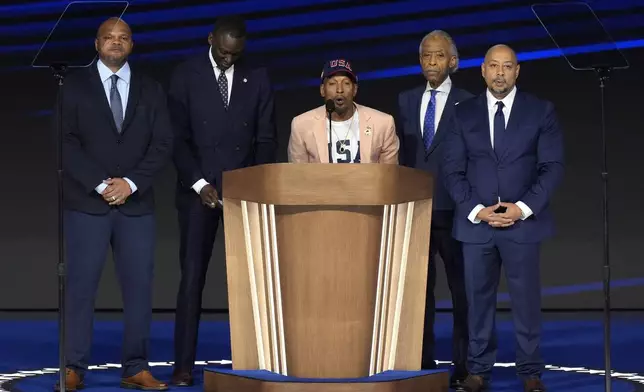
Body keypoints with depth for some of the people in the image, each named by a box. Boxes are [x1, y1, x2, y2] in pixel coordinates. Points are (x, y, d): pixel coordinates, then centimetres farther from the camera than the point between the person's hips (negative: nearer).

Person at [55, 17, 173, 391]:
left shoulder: (151, 89, 12)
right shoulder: (75, 85, 6)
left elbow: (163, 145, 4)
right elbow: (67, 142, -3)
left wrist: (130, 183, -9)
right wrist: (100, 185, -12)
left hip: (137, 203, 2)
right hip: (87, 203, -2)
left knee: (139, 287, 0)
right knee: (81, 287, -3)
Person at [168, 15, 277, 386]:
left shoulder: (258, 78, 5)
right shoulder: (186, 75, 0)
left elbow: (267, 138, 6)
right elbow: (178, 137, -3)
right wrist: (199, 184, -12)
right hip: (198, 190, -1)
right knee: (192, 277, -3)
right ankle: (184, 365, 1)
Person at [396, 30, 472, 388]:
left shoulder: (468, 103, -2)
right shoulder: (406, 101, 11)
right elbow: (402, 153, 11)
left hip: (453, 210, -4)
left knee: (462, 290, 3)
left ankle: (463, 366, 10)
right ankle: (423, 362, 16)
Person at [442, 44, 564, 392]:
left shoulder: (541, 112, 4)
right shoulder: (464, 114, 7)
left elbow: (552, 166, -1)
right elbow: (453, 169, 5)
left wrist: (524, 207, -11)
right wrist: (475, 209, -8)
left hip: (523, 222, -1)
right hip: (475, 222, 1)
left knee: (526, 299, 1)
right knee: (478, 299, 5)